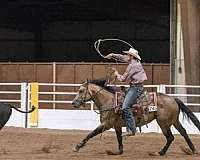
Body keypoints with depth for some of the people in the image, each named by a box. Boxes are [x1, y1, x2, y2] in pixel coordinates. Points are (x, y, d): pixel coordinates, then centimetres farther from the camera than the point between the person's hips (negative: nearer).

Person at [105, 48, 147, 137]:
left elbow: (124, 78, -12)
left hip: (136, 87, -11)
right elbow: (122, 58, 28)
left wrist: (117, 75, 7)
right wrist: (112, 55, 17)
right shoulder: (133, 61, 13)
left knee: (126, 107, -19)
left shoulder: (132, 65, -17)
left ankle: (131, 130, -23)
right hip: (134, 87, 11)